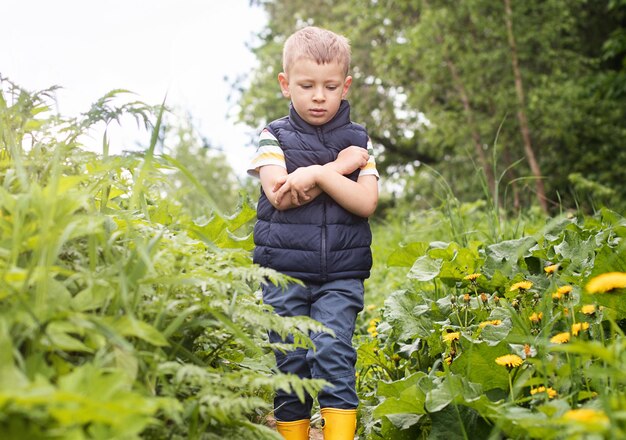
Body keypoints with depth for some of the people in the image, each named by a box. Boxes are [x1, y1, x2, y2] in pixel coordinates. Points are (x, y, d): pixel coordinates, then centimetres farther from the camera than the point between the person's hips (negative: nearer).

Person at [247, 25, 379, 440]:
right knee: (289, 363, 3)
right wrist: (341, 166, -8)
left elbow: (365, 203, -4)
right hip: (284, 271, 0)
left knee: (333, 352, -14)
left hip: (341, 274, 0)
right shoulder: (274, 136, 7)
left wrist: (316, 174, -15)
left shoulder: (358, 140, 9)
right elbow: (279, 194, -11)